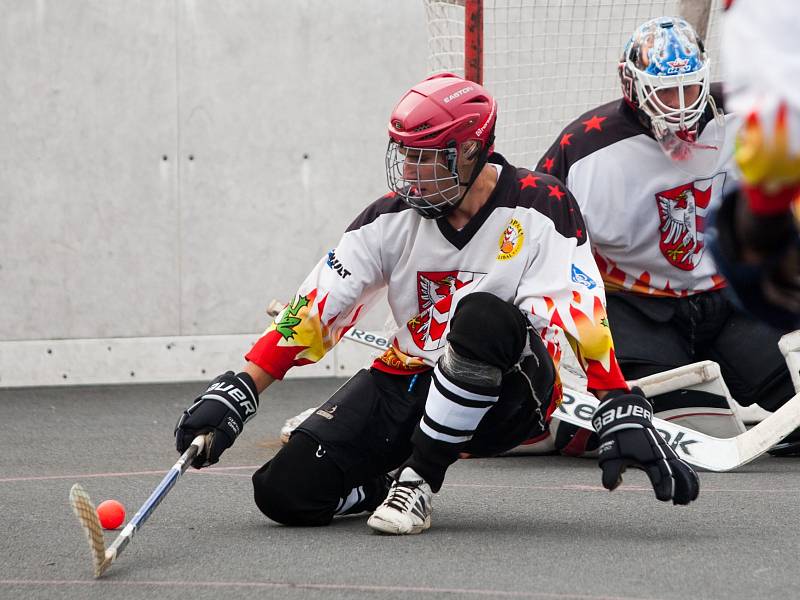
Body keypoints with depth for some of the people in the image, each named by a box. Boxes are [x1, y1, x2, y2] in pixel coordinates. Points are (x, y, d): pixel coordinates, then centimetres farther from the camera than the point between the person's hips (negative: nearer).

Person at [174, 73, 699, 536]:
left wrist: (625, 417, -32)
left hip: (511, 402, -3)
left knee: (482, 316, -38)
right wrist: (235, 394, -10)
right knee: (286, 491, -17)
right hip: (412, 381, 4)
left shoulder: (539, 206, -13)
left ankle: (418, 479, -21)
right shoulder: (393, 218, -2)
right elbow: (316, 309, -2)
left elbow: (582, 318, -22)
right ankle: (381, 485, 16)